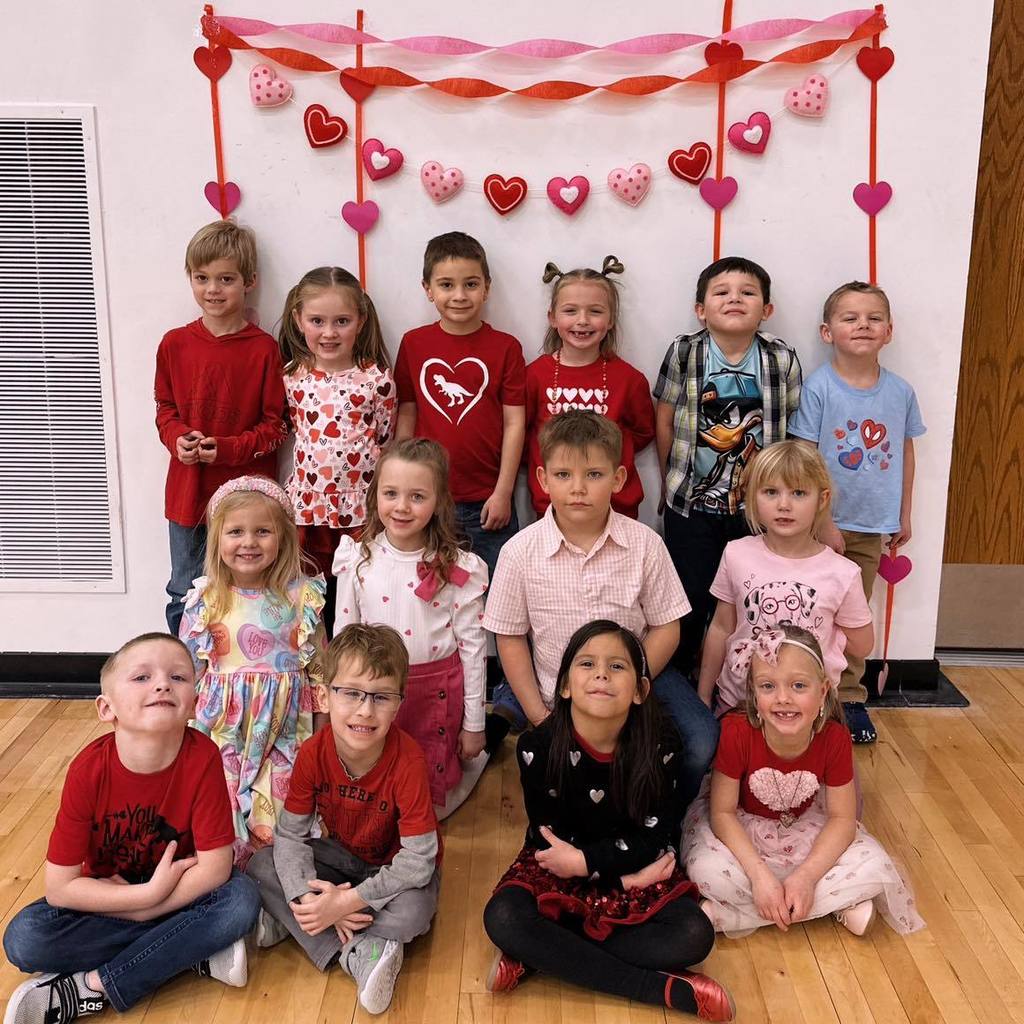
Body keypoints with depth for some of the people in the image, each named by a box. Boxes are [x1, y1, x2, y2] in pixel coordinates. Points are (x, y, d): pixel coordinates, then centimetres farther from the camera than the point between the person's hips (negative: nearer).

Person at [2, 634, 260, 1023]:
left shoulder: (202, 757, -25)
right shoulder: (88, 770, -24)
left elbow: (215, 866, -21)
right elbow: (60, 887, -20)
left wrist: (139, 909, -21)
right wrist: (150, 892, -26)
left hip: (177, 888, 0)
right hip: (106, 891, 1)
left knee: (242, 898, -28)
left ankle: (93, 987, -21)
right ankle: (196, 953, -18)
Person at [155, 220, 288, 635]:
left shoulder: (263, 349, -9)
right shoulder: (175, 344, 1)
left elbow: (276, 425, -6)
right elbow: (165, 408, 12)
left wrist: (228, 449, -18)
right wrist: (178, 439, -8)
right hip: (188, 490, 3)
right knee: (184, 594, 16)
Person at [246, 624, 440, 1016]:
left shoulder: (408, 760, -31)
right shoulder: (313, 753, -20)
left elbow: (418, 859, -29)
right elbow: (290, 834, -14)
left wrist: (348, 902, -33)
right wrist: (309, 898, -31)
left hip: (395, 867, -4)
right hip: (340, 855, 4)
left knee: (412, 912, -34)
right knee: (260, 867, -15)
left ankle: (286, 925, -14)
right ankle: (356, 955, -20)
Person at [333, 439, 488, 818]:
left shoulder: (458, 568, -12)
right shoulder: (357, 561, -6)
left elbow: (473, 645, -6)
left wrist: (473, 724, -1)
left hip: (437, 692, -2)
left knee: (432, 805, 11)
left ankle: (474, 753, 35)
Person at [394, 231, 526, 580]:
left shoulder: (506, 348, -3)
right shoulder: (413, 344, 2)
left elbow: (514, 423, -3)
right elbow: (406, 416, 6)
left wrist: (503, 492, -6)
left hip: (487, 503, -1)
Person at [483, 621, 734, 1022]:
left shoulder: (660, 746, -13)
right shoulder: (538, 746, -16)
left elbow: (657, 838, -11)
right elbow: (548, 840, -11)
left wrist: (584, 861, -22)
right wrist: (630, 877, -16)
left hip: (638, 871, 1)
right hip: (555, 871, -1)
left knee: (693, 935, -24)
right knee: (502, 918, -30)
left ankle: (539, 956, -19)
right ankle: (665, 989, -28)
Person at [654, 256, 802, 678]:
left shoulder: (782, 359, -6)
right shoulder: (683, 352, -7)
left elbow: (792, 428, 2)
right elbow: (664, 421, 2)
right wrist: (670, 484, 8)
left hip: (757, 506, 1)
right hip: (692, 505, -1)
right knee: (689, 600, 7)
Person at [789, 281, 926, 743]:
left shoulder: (900, 391, -1)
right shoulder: (818, 387, -13)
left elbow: (905, 451, 10)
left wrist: (904, 515, 13)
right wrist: (823, 523, -15)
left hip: (873, 526, 4)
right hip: (825, 523, -4)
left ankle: (848, 697, 27)